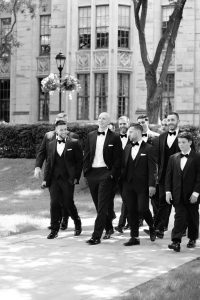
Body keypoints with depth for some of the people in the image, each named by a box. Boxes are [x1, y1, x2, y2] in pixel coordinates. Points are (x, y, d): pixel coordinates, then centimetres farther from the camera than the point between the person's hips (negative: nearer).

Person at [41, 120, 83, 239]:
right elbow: (49, 162, 14)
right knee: (54, 203, -1)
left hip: (68, 179, -3)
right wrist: (46, 179, 8)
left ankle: (78, 224, 25)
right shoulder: (51, 144, 10)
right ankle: (54, 230, 7)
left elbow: (79, 161, 0)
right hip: (54, 179, 3)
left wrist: (76, 177, -6)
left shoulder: (74, 143, -1)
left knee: (68, 203, 0)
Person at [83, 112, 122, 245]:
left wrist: (113, 173, -12)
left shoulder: (114, 137, -2)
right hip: (92, 173, 5)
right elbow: (86, 154, 14)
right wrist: (86, 170, 4)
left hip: (106, 174, -5)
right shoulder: (91, 136, 11)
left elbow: (118, 158, -4)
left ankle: (96, 236, -8)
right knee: (98, 205, 13)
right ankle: (108, 228, 32)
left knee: (102, 206, -7)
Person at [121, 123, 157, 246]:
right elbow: (124, 166, 13)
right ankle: (134, 237, 12)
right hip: (128, 184, 5)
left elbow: (152, 168, -8)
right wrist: (123, 183, 6)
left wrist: (152, 185, -15)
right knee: (131, 211, 5)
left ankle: (152, 227, 21)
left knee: (142, 209, -8)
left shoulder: (148, 148, -5)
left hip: (142, 185, -5)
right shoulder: (127, 147, 12)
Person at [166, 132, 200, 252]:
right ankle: (176, 241, -13)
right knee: (179, 217, -6)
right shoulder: (173, 158, 9)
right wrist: (168, 190, 0)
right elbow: (169, 176, 9)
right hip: (178, 195, 2)